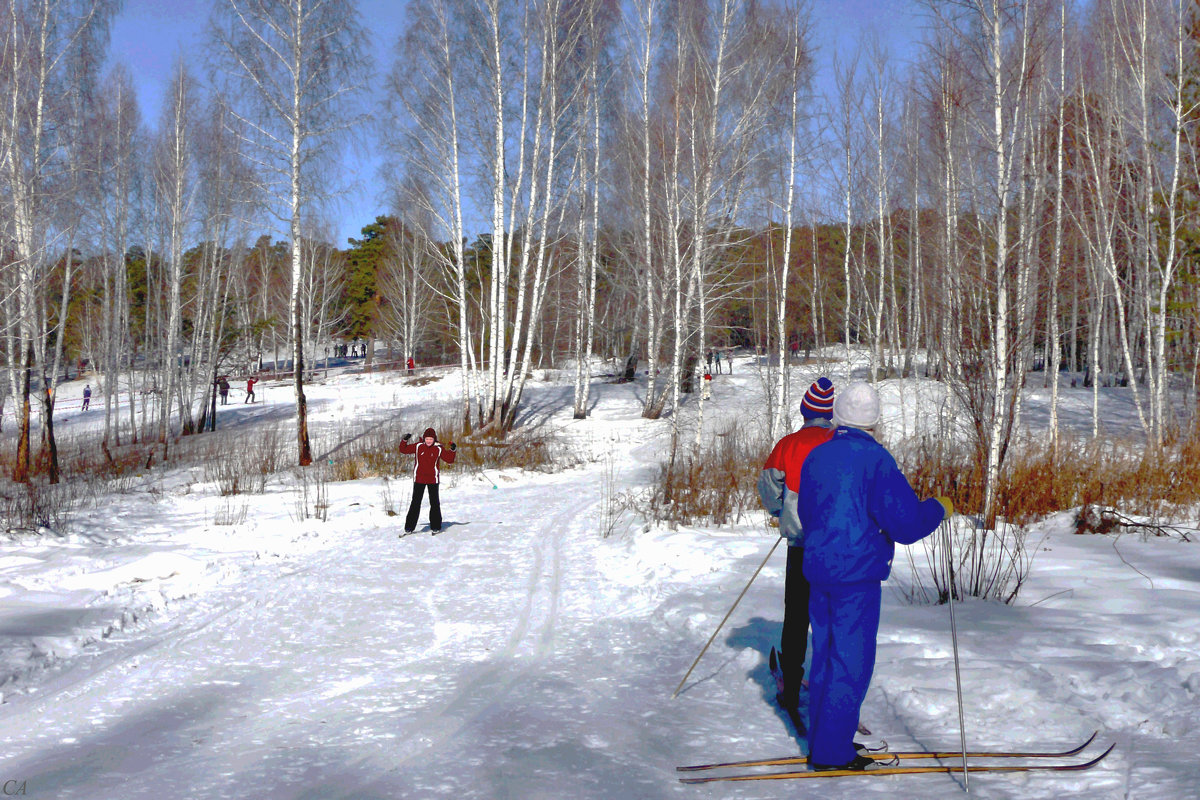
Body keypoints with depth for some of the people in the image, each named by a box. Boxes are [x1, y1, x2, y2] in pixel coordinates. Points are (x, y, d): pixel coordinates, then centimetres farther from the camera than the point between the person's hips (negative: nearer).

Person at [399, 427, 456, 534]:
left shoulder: (439, 449, -3)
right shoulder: (418, 447, -1)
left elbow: (449, 460, -3)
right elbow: (404, 450, 7)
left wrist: (452, 450, -17)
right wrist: (404, 441, -9)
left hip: (433, 479, 0)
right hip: (419, 479, 0)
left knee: (434, 503, 5)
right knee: (415, 503, 3)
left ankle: (435, 526, 14)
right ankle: (409, 527, 7)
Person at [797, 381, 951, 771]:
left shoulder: (816, 457, 7)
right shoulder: (874, 458, -13)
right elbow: (906, 525, -16)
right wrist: (938, 508, 2)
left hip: (818, 571, 7)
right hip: (857, 577, -7)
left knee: (825, 656, 15)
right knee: (851, 662, 1)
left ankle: (822, 744, 24)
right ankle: (833, 752, 5)